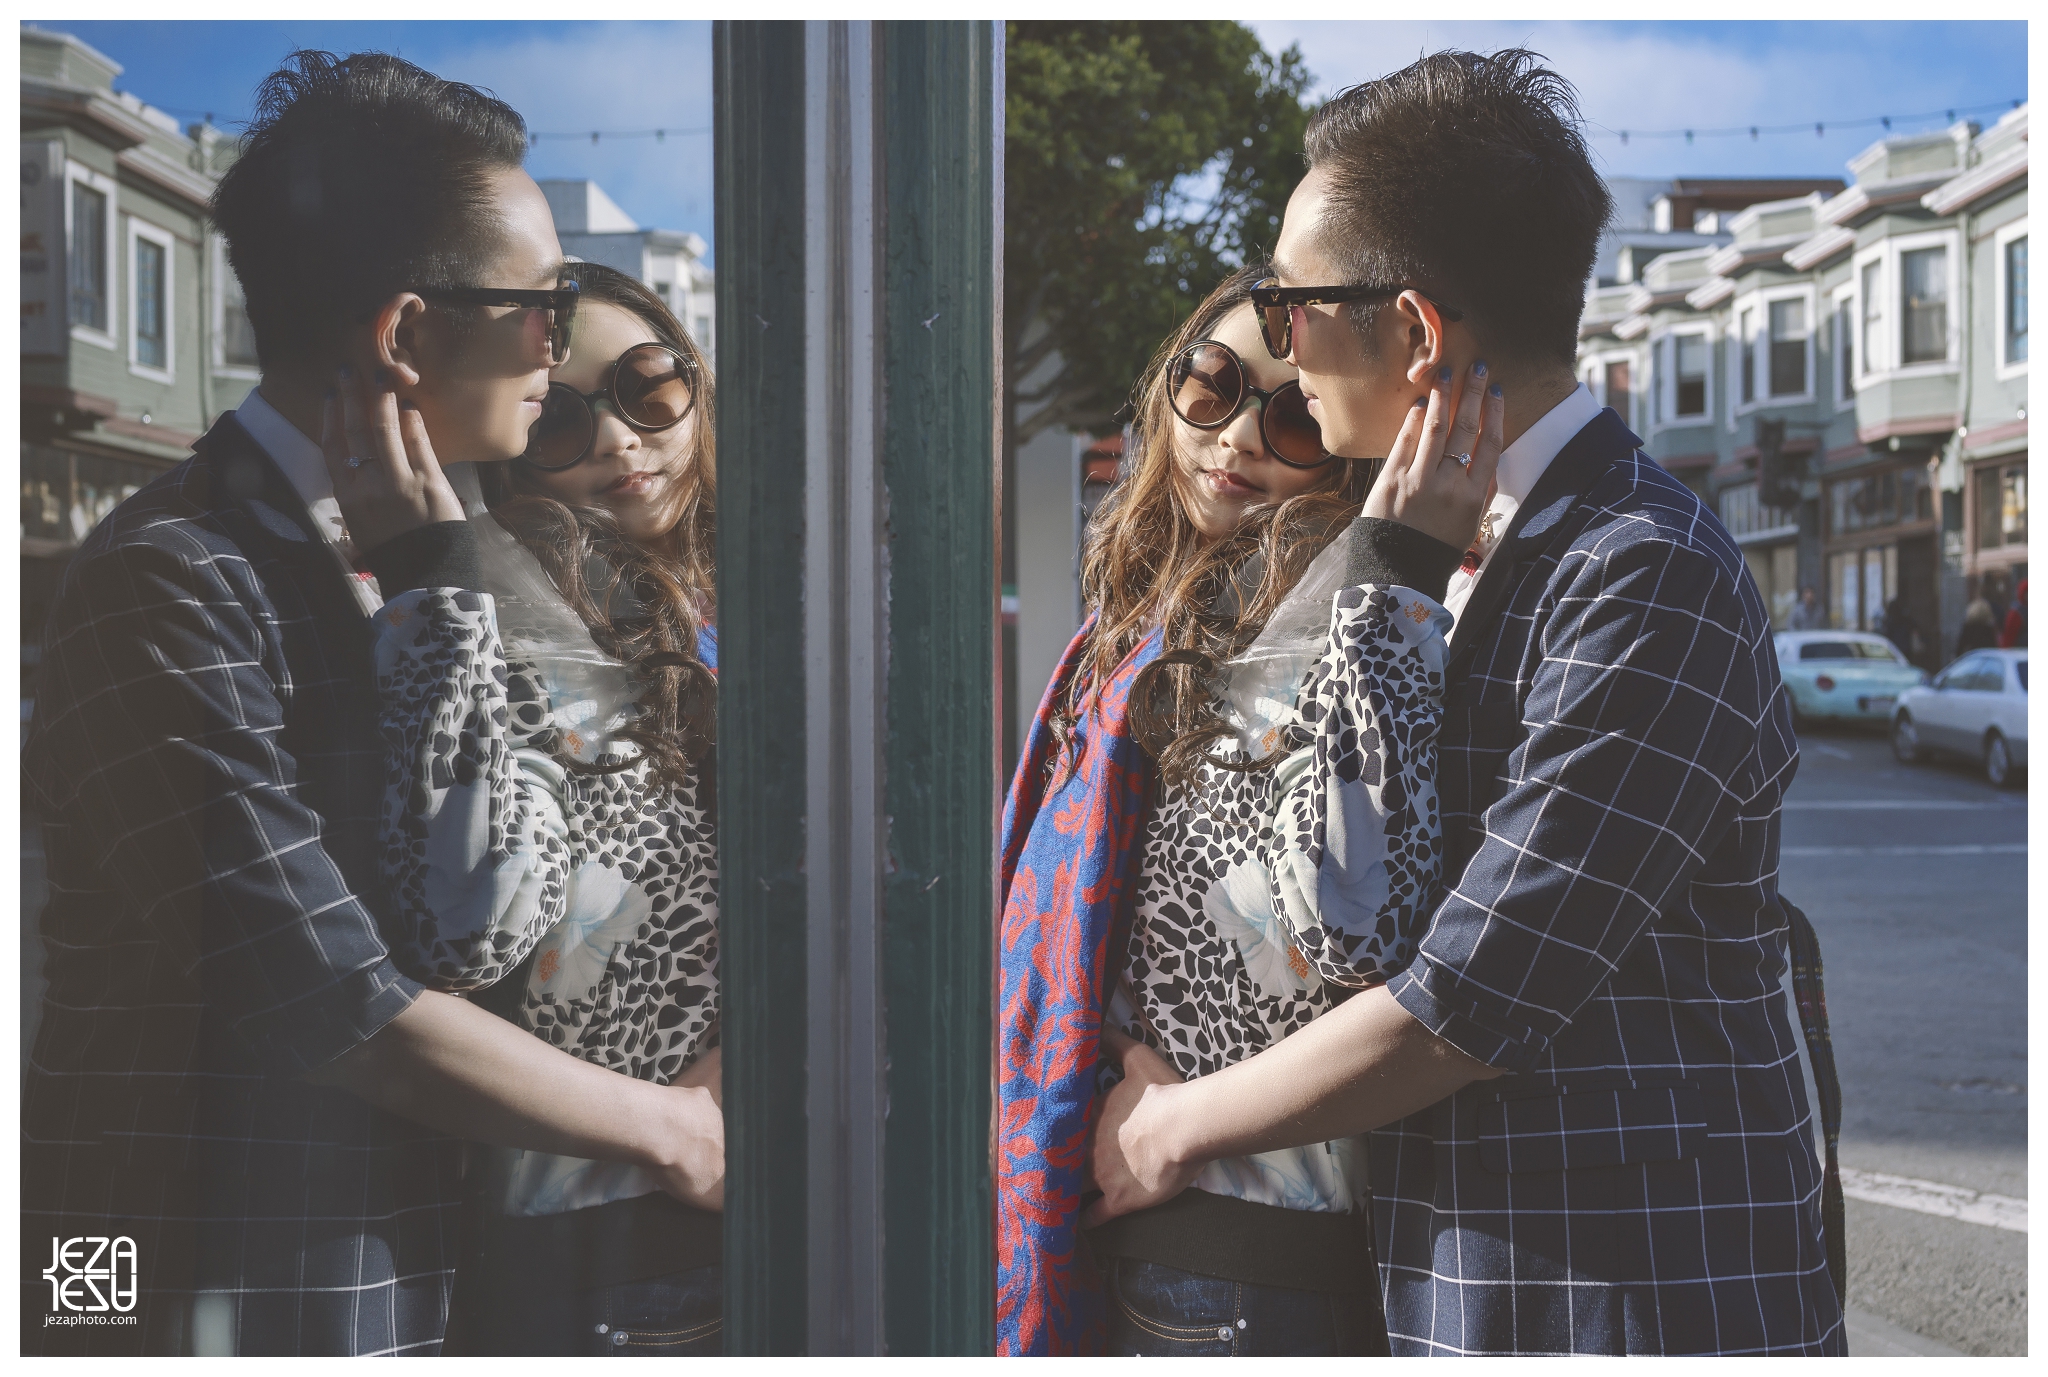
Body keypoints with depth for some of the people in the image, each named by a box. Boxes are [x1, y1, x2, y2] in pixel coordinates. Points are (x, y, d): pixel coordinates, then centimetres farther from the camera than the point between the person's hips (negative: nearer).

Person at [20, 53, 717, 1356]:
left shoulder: (421, 563, 9)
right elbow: (338, 1006, -20)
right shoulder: (170, 586, -17)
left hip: (403, 1289, 7)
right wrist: (673, 1129, -11)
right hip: (207, 1301, -7)